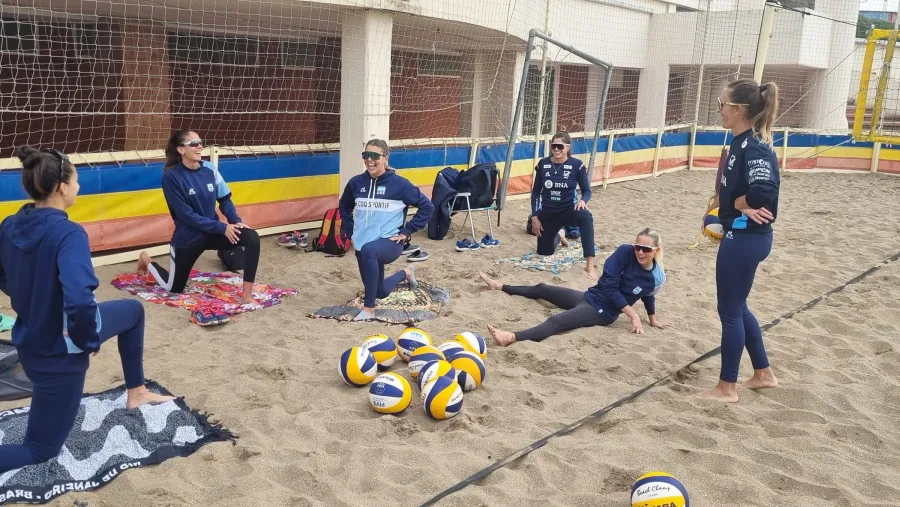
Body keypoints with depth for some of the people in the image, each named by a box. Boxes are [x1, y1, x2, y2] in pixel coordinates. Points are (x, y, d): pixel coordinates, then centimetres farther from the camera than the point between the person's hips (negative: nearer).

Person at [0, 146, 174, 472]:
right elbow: (80, 301, -41)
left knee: (133, 310, 29)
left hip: (30, 338, 8)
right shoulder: (68, 234, -31)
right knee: (40, 450, 12)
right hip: (59, 351, -8)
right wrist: (89, 342, -22)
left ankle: (136, 393, 41)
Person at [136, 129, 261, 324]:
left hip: (213, 232, 4)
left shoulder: (209, 169, -5)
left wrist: (236, 221, -15)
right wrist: (222, 228, -25)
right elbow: (186, 215, -21)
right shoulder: (171, 176, -18)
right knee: (174, 288, 13)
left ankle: (247, 295, -19)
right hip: (188, 238, -3)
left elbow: (225, 199, 4)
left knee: (252, 238, -24)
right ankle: (147, 261, 44)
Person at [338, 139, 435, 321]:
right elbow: (344, 207, 19)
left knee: (368, 250, -39)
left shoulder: (399, 183, -11)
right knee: (380, 292, 16)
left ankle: (369, 308, -29)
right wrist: (350, 232, 10)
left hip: (390, 242, -5)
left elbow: (427, 206, -8)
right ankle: (405, 273, 50)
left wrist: (406, 231, -10)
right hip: (362, 246, 5)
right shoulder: (356, 182, -1)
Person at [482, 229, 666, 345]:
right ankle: (500, 287, 45)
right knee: (541, 289, 22)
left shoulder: (656, 278, -11)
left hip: (602, 312, -4)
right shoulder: (625, 252, -13)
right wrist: (634, 316, -18)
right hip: (589, 296, 4)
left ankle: (512, 338, -52)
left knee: (555, 321, -31)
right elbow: (609, 286, -15)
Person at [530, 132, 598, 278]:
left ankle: (590, 265, -39)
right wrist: (535, 216, -2)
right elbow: (535, 191, 2)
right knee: (544, 251, 13)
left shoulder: (577, 165, -11)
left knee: (585, 217, -39)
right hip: (547, 213, 3)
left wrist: (582, 200, -31)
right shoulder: (543, 164, -6)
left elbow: (587, 191, -7)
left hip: (568, 210, -3)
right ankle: (557, 236, 51)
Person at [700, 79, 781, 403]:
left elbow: (764, 193, -35)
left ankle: (727, 388, 17)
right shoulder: (742, 143, 8)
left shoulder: (753, 147, -21)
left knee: (730, 311, 3)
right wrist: (731, 205, -10)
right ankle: (763, 374, 35)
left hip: (746, 239, -10)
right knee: (737, 307, 21)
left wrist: (737, 203, -16)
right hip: (741, 236, 10)